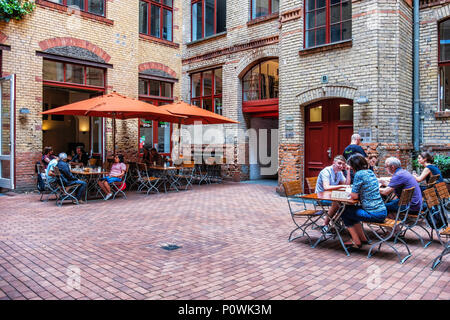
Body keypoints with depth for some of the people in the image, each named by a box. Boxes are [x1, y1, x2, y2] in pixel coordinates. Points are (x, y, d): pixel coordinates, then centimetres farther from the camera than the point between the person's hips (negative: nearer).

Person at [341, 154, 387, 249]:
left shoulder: (359, 174, -13)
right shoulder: (371, 172, 12)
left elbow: (354, 196, -13)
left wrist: (351, 193, 7)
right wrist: (353, 193, 13)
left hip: (373, 214, -8)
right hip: (383, 212, 8)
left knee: (344, 212, 10)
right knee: (351, 210, 26)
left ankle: (357, 242, 17)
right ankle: (363, 238, 31)